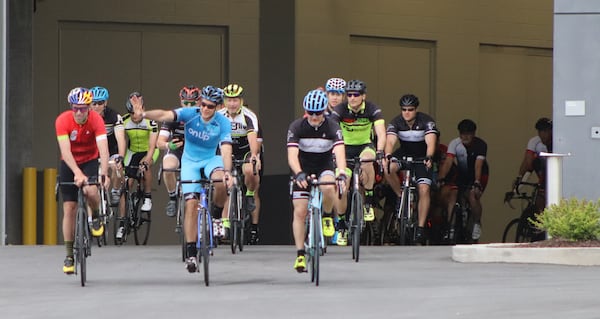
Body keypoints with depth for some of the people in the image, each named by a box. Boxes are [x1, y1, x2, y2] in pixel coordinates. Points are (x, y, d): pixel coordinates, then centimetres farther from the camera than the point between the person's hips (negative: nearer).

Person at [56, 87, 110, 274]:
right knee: (69, 209, -4)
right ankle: (69, 256, 5)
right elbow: (65, 150, -33)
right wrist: (77, 173, -45)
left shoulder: (96, 120, -24)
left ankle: (95, 218, 2)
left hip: (90, 161, -1)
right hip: (69, 164, 1)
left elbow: (103, 149, -33)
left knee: (90, 191, -32)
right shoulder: (63, 120, -24)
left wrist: (104, 174, -46)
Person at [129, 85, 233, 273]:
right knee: (191, 203, -12)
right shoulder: (190, 114, -18)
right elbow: (165, 115, -31)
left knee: (221, 182, -35)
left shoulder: (223, 123, -19)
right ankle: (191, 253, -7)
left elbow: (226, 149, -29)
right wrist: (143, 115, -49)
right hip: (190, 161, 0)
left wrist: (227, 172, -46)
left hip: (210, 159, 0)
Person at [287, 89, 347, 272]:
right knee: (300, 212, -9)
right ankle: (300, 255, -2)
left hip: (325, 168, -1)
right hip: (303, 170, 1)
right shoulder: (296, 127, -17)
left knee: (328, 187, -35)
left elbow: (339, 152, -31)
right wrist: (299, 174, -46)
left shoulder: (333, 128, -18)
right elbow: (292, 155, -27)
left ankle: (327, 216, -4)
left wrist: (341, 174, -48)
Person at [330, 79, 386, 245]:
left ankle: (369, 202, -19)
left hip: (365, 146, -1)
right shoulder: (340, 110, -19)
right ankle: (341, 227, 10)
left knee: (366, 161, -37)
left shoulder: (372, 110, -19)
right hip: (346, 148, 1)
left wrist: (380, 152, -46)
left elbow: (381, 133, -29)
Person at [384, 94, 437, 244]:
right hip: (404, 153, 2)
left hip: (422, 156, -2)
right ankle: (400, 196, -6)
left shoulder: (426, 121, -23)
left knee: (424, 189, -18)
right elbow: (390, 141, -31)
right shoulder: (396, 122, -18)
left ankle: (420, 228, -13)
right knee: (388, 169, -31)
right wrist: (387, 156, -52)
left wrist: (429, 158, -55)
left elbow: (431, 142, -36)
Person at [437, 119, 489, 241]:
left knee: (473, 196, -26)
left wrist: (477, 183, -49)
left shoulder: (481, 145, -25)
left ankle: (477, 223, -3)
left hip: (479, 175, -3)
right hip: (462, 175, 3)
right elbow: (448, 162, -28)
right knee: (452, 195, -19)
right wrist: (441, 178, -42)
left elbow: (478, 165, -36)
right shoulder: (455, 143, -18)